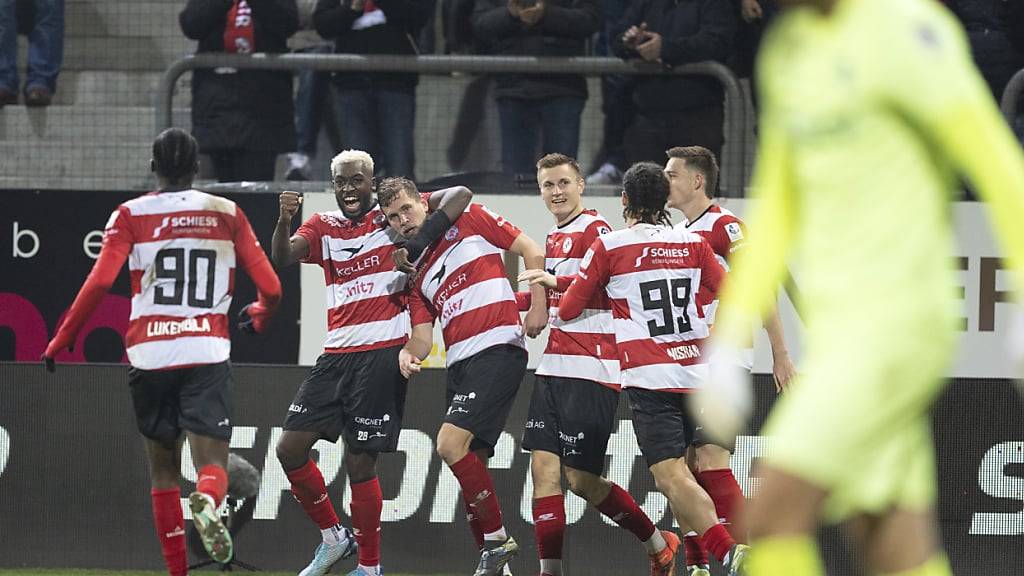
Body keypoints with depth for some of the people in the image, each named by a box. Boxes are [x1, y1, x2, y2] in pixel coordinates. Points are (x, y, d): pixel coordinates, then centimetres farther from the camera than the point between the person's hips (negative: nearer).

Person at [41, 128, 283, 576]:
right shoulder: (227, 214, 9)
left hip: (150, 355, 0)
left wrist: (61, 340, 1)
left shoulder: (131, 215, 4)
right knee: (212, 462, -6)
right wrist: (260, 315, 32)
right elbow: (270, 288, 9)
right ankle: (208, 503, -41)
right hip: (207, 354, 0)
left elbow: (100, 282, -8)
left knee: (163, 469, 13)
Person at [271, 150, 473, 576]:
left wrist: (425, 237, -18)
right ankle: (333, 537, 20)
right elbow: (283, 258, -4)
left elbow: (459, 195, -5)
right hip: (337, 355, 6)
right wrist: (283, 221, -24)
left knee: (359, 461, -6)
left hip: (383, 352, -6)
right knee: (290, 448, 2)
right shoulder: (322, 227, 13)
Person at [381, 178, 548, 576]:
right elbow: (424, 333, 12)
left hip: (497, 349, -8)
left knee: (451, 444, -20)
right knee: (468, 464, 3)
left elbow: (531, 251, 4)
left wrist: (538, 305, -8)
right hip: (459, 364, 8)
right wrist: (409, 352, -11)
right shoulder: (416, 274, 21)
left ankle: (496, 540, -10)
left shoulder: (470, 221, 5)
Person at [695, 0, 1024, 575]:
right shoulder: (788, 46, 13)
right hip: (833, 327, 8)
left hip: (898, 323, -8)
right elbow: (778, 209, 21)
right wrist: (727, 346, 17)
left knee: (774, 513, -16)